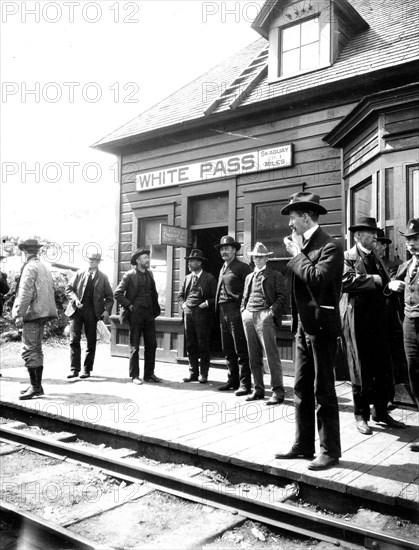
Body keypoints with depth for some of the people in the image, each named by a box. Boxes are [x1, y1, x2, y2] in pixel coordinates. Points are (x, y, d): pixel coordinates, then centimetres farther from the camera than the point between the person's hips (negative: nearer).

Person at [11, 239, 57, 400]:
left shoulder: (29, 267, -10)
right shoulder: (44, 267, 16)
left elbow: (26, 293, -17)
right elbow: (50, 291, 17)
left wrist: (19, 314, -17)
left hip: (32, 313, -9)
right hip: (43, 313, 9)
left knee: (29, 350, -7)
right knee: (37, 349, 14)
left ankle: (35, 386, -7)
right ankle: (37, 386, 20)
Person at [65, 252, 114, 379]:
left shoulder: (103, 277, 6)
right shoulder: (79, 274, 8)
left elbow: (109, 297, 7)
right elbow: (68, 289, 6)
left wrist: (107, 310, -8)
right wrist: (75, 299, -12)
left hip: (92, 312, 0)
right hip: (76, 310, 0)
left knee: (91, 342, 4)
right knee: (74, 340, -5)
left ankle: (87, 369, 15)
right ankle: (74, 369, 1)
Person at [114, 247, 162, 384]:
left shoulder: (149, 274, 13)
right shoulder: (130, 275, -5)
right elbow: (117, 294, -7)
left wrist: (155, 308, 11)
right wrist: (129, 305, -10)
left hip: (149, 313, 6)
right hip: (136, 313, -6)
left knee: (151, 344, 7)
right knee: (134, 346, 1)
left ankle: (149, 374, 16)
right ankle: (134, 375, 9)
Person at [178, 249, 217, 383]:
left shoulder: (209, 278, -1)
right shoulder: (187, 278, 15)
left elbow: (215, 297, -2)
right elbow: (180, 295, 23)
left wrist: (207, 303, -16)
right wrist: (183, 304, 5)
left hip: (202, 313, -5)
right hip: (188, 313, 5)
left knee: (203, 345, -1)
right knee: (190, 345, 7)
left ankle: (203, 374, 7)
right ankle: (193, 373, 15)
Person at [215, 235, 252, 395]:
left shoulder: (242, 267, -5)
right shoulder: (222, 269, 20)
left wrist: (242, 305, -13)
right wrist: (218, 308, 14)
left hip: (236, 311, -8)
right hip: (223, 312, 8)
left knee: (241, 350, -5)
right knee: (228, 350, 12)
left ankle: (245, 384, 0)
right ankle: (233, 380, 22)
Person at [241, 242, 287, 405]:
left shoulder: (275, 275, 5)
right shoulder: (249, 277, 23)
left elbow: (282, 297, -2)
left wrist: (272, 311, -14)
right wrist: (243, 311, 10)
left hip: (264, 316, -6)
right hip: (248, 317, 6)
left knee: (272, 356, -9)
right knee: (254, 357, 7)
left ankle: (277, 392, -4)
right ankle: (258, 390, 15)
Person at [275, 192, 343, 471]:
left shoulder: (330, 246, -12)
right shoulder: (303, 245, 11)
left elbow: (317, 277, -26)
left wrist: (297, 254, -16)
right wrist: (296, 254, 2)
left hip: (321, 325, -8)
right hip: (303, 325, 8)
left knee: (323, 391, 1)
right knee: (302, 389, 14)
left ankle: (330, 451, 15)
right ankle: (303, 445, 25)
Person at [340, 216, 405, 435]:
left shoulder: (376, 259, 20)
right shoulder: (347, 257, -2)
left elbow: (386, 283, 19)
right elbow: (346, 281, -19)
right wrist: (373, 280, -14)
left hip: (380, 318, 6)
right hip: (358, 318, -6)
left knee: (384, 367, 8)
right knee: (360, 368, 2)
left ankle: (381, 411, 22)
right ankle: (361, 415, 13)